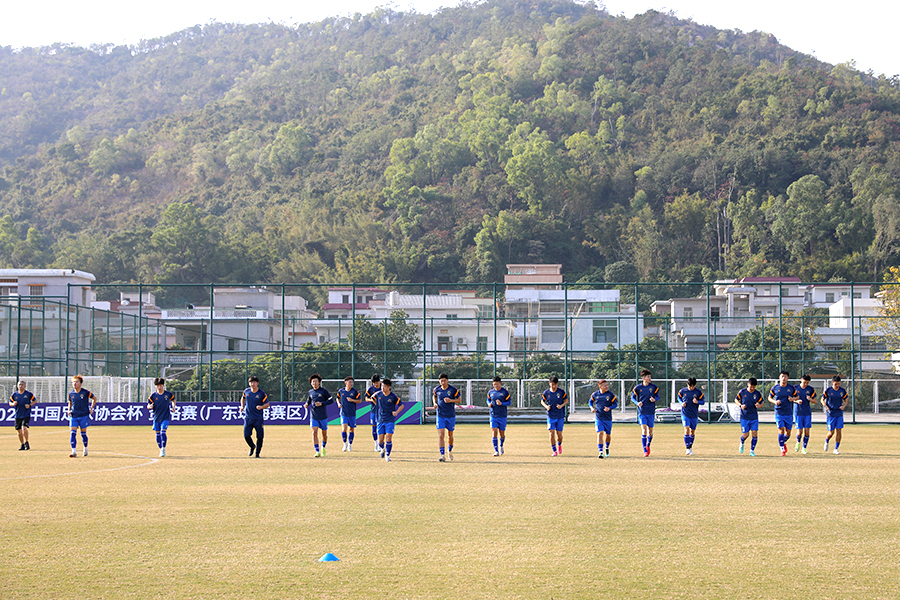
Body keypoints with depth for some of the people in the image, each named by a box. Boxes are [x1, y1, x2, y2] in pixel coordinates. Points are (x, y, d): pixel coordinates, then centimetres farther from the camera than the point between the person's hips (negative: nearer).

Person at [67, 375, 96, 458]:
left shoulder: (86, 392, -7)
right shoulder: (71, 394, 3)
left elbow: (94, 398, 8)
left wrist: (91, 409, 5)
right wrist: (69, 410, 7)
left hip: (84, 416, -2)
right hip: (74, 416, 2)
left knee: (83, 433, 7)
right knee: (73, 433, -11)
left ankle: (85, 449, 29)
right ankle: (73, 452, -12)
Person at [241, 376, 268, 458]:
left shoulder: (262, 393, -7)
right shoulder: (246, 391, 3)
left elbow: (267, 404, -3)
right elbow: (243, 397, 24)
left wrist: (261, 407, -24)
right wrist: (242, 406, 9)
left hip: (258, 418, -2)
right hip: (248, 417, 2)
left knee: (259, 436, -3)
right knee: (246, 435, -5)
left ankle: (257, 453, 14)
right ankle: (252, 447, 26)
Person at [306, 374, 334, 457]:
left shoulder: (323, 391, -4)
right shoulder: (310, 392, 7)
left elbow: (331, 400, -4)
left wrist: (322, 403, -17)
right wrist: (307, 404, 1)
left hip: (323, 416, -1)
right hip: (313, 417, 2)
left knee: (324, 434, 8)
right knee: (314, 433, -14)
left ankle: (323, 448, 36)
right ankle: (317, 452, -13)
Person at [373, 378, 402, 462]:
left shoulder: (393, 396, -9)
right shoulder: (378, 394, -2)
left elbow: (401, 405, 2)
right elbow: (373, 398, 21)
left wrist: (396, 412, -13)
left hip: (390, 420, -2)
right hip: (380, 420, 2)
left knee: (388, 439, -11)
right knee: (380, 440, 1)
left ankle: (387, 455, 3)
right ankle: (383, 449, 33)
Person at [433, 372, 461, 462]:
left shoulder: (453, 390, -6)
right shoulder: (437, 389, 1)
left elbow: (459, 400, 1)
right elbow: (434, 396, 21)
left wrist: (451, 400, -17)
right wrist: (434, 403, 2)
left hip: (451, 416, 0)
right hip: (440, 416, 0)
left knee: (450, 435, 12)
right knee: (440, 435, -12)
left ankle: (450, 451, 38)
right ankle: (442, 455, -13)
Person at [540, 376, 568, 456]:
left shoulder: (561, 391, -6)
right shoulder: (546, 392, -3)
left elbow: (566, 400, 4)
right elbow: (542, 401, 11)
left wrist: (562, 405, -15)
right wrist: (546, 406, -10)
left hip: (560, 416, 0)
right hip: (551, 416, 1)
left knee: (559, 434, 3)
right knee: (552, 433, -7)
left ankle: (559, 444, 36)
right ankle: (554, 451, 3)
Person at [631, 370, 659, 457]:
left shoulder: (653, 387, 0)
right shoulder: (638, 387, -2)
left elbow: (658, 396, 8)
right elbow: (632, 398, 6)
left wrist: (654, 399, -15)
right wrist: (637, 403, -14)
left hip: (651, 413, 2)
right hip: (642, 412, -2)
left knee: (650, 431, 8)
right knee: (644, 431, -12)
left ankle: (648, 446, 36)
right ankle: (645, 451, -7)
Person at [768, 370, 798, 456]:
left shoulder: (791, 388, 1)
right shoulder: (775, 388, -1)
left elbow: (797, 396, 13)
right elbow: (769, 397, 11)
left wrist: (793, 399, -10)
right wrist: (775, 401, -10)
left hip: (789, 413, 1)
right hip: (779, 413, -1)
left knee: (788, 433, 3)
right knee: (781, 430, -10)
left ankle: (783, 443, 35)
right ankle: (782, 449, 0)